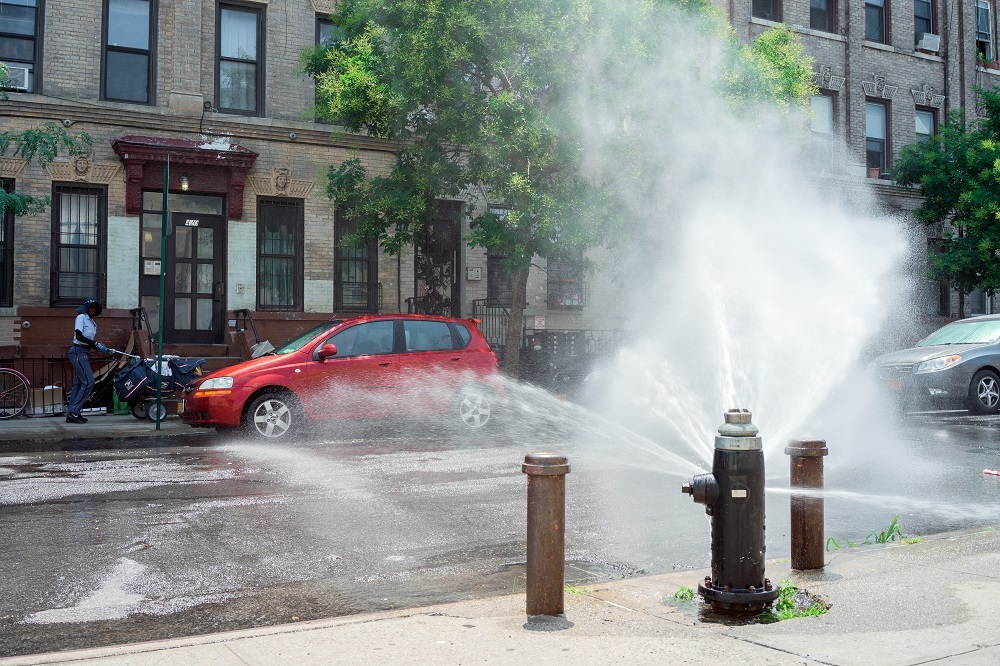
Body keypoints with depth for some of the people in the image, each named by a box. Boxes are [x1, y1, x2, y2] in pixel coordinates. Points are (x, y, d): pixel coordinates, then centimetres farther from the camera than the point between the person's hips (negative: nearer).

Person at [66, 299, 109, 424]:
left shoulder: (92, 323, 20)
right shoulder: (81, 317, -4)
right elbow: (79, 336, -14)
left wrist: (99, 347, -3)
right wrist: (95, 343, -16)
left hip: (85, 353, 9)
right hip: (78, 352, -9)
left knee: (78, 383, 7)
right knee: (88, 382, -14)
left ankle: (72, 415, 8)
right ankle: (74, 412, -12)